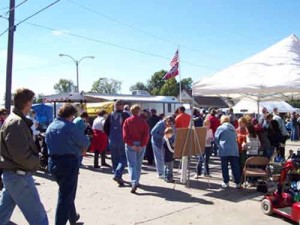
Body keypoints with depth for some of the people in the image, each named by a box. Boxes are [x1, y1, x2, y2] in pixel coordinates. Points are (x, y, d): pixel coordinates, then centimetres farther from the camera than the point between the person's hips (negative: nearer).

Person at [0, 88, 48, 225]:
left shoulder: (12, 119, 13)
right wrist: (36, 162, -9)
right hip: (18, 176, -10)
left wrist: (34, 159, 7)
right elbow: (20, 154, -26)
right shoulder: (18, 122, -20)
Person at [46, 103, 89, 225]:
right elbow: (85, 142, -11)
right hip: (68, 163, -8)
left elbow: (48, 143, 10)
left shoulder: (50, 127, 8)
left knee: (65, 192, 24)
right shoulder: (69, 126, -15)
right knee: (66, 195, 2)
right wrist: (80, 149, 12)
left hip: (53, 162, 8)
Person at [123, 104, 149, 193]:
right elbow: (146, 135, -7)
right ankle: (136, 182, 23)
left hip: (130, 145, -2)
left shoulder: (127, 121, -2)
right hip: (141, 145, 2)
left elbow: (125, 135, -10)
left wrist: (131, 145, -11)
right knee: (138, 164, 15)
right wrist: (141, 145, -8)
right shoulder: (143, 121, 1)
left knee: (132, 164, -1)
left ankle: (134, 183, -16)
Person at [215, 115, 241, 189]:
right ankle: (238, 183, 5)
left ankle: (226, 182, 8)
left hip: (224, 150, -4)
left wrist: (219, 145, 22)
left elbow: (216, 138, 5)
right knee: (235, 167, 4)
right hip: (234, 150, 4)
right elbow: (235, 138, 19)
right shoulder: (233, 128, 12)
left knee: (224, 167, 5)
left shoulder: (220, 128, -1)